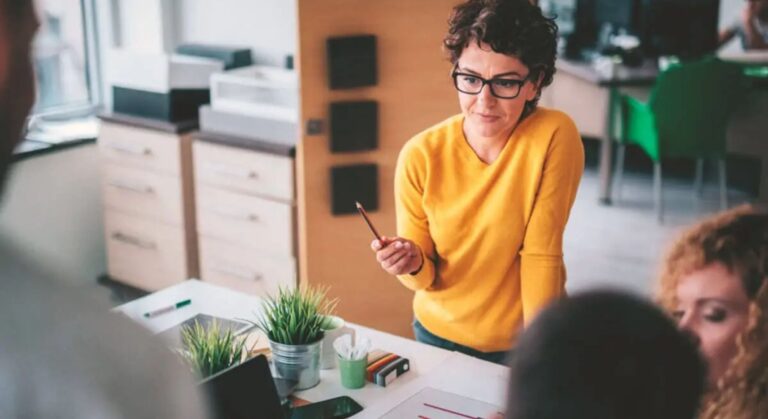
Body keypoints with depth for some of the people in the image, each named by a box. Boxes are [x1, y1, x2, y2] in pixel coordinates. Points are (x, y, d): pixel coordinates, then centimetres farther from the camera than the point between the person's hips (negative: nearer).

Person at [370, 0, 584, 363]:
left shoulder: (554, 136, -21)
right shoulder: (420, 156, -17)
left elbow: (541, 256, -18)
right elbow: (425, 278, -9)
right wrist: (413, 265, -29)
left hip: (521, 339, -2)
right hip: (438, 335, 2)